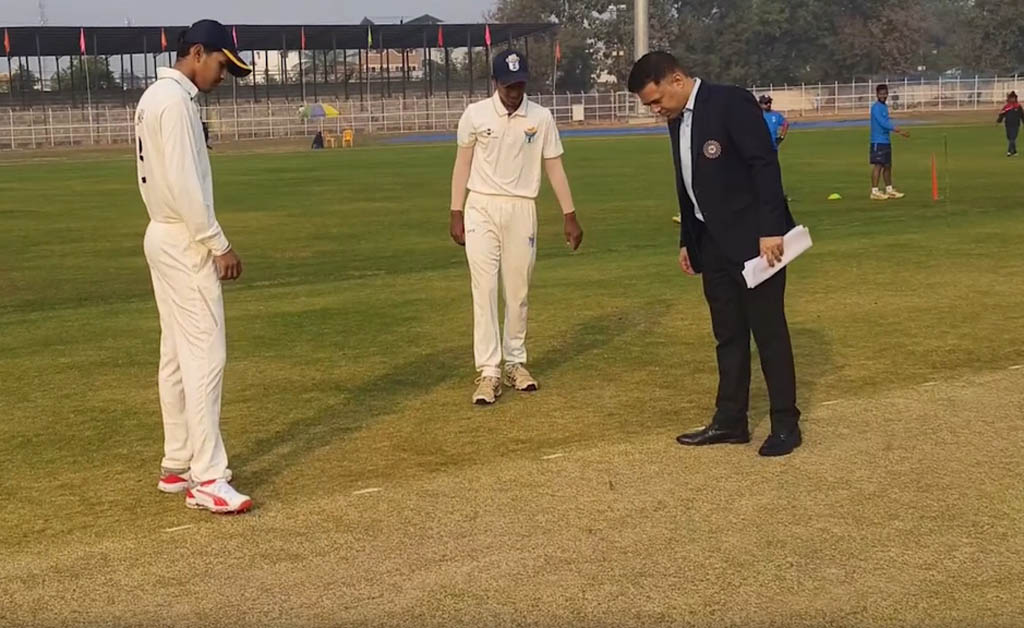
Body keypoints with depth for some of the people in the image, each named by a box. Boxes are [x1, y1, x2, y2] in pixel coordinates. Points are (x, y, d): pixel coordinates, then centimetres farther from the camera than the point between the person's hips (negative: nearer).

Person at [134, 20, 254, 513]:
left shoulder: (155, 97, 16)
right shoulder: (176, 99, -15)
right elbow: (184, 183, -22)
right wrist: (218, 244, -19)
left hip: (164, 236, 11)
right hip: (184, 241, -11)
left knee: (177, 355, 13)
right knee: (205, 356, -11)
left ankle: (177, 466, 19)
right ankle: (207, 480, -11)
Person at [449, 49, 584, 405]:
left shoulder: (541, 118, 0)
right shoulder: (475, 115, -2)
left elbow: (554, 167, 4)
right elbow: (463, 163, 4)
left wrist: (570, 216, 2)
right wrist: (456, 213, 2)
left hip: (521, 210, 1)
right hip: (481, 208, -1)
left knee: (518, 291, 7)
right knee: (484, 289, -6)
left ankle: (515, 363, 20)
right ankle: (488, 372, -6)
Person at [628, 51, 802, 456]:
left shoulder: (732, 103, -14)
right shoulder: (677, 120, 11)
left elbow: (765, 165, -18)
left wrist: (770, 229, -22)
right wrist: (686, 241, 18)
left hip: (753, 238, -8)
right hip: (713, 242, 8)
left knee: (769, 331, -1)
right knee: (728, 334, 11)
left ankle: (785, 425, 7)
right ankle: (730, 421, 18)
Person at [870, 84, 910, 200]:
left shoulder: (885, 107, 16)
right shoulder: (876, 107, -12)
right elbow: (881, 122, -23)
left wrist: (899, 131, 22)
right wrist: (894, 128, -31)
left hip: (886, 141, 9)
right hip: (878, 141, -9)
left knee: (887, 165, 13)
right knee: (878, 165, -10)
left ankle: (889, 189, 21)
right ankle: (874, 192, -8)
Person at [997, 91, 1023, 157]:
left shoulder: (1018, 106, 3)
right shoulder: (1006, 107, 5)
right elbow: (1002, 115, 0)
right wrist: (998, 120, -18)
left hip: (1016, 125, -2)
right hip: (1008, 125, 2)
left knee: (1013, 138, -13)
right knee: (1010, 139, 8)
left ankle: (1009, 151, -19)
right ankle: (1014, 151, 22)